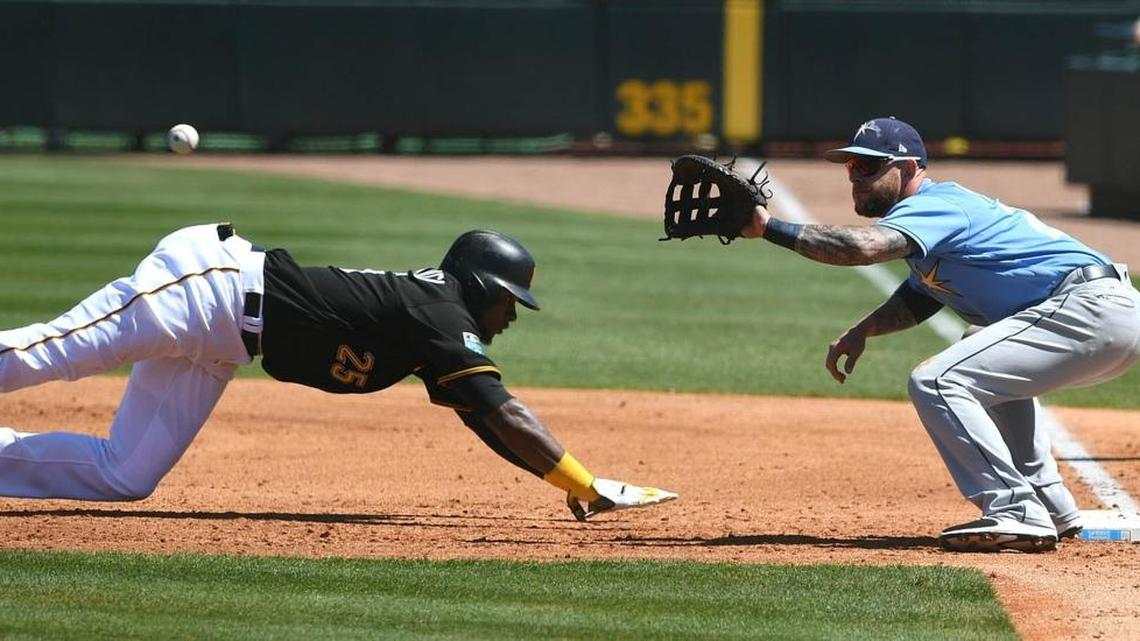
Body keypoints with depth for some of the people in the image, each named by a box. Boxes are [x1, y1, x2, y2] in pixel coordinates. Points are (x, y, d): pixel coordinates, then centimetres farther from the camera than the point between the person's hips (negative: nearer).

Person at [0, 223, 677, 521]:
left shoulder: (434, 312, 13)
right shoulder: (438, 318, -14)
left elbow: (489, 423, 19)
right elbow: (503, 414, -22)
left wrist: (572, 486, 11)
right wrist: (590, 488, -22)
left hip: (212, 344, 9)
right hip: (211, 279, -9)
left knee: (124, 477, 5)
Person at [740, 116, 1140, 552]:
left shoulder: (936, 206, -8)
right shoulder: (940, 205, 23)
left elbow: (863, 247, -26)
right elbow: (918, 300, 33)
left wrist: (770, 228, -23)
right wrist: (862, 331, 16)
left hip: (1091, 310, -11)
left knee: (936, 383, -16)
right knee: (989, 362, 36)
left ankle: (1016, 513, -22)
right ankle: (1051, 508, 30)